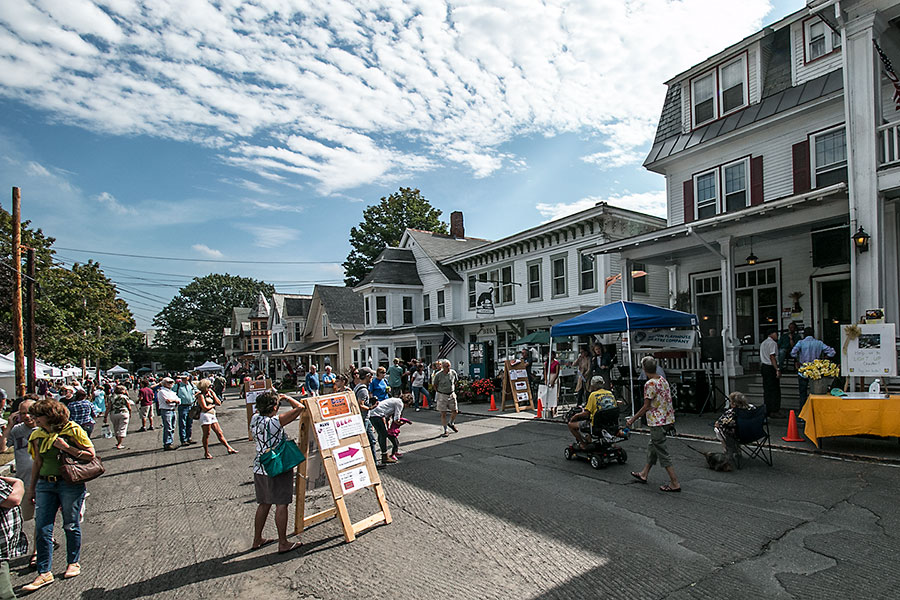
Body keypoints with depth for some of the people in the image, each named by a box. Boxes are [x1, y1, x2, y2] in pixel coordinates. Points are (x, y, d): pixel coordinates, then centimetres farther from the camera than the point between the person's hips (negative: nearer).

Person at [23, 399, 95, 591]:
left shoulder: (72, 430, -9)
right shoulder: (37, 436, 7)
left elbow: (90, 454, -9)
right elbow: (37, 463, 17)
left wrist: (67, 448, -17)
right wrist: (31, 488, 18)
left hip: (70, 484, -5)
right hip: (45, 485, 5)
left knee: (71, 526, 7)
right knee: (42, 528, 1)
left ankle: (73, 563, 26)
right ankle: (44, 573, 12)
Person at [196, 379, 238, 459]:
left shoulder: (210, 394, 17)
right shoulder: (201, 396, -4)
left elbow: (219, 403, 8)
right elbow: (205, 408, -14)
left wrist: (213, 394, 3)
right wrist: (213, 405, 2)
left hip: (212, 415, 7)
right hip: (205, 415, -7)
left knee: (220, 433, 7)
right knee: (206, 435, 0)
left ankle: (229, 448, 7)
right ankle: (206, 453, 9)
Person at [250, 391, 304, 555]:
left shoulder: (255, 419, 0)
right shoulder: (276, 421, -20)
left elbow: (259, 411, 26)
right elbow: (300, 408, -18)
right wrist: (287, 398, -5)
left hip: (259, 469, 8)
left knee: (263, 504, 19)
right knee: (281, 505, 2)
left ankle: (257, 540, 30)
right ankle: (283, 544, 9)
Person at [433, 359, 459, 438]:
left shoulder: (453, 372, -3)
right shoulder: (438, 375, -13)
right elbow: (435, 385, 1)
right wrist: (439, 392, 2)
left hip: (451, 395, 3)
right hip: (442, 396, -3)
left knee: (455, 411, 7)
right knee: (443, 414, -1)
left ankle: (451, 424, 36)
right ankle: (445, 431, 9)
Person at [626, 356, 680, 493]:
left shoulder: (650, 384, -19)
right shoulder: (664, 381, 7)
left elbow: (646, 407, -17)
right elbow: (667, 401, 13)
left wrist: (633, 419, -7)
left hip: (657, 421, -9)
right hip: (667, 419, 9)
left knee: (662, 452, -1)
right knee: (653, 446, 19)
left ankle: (675, 483, 2)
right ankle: (644, 474, 32)